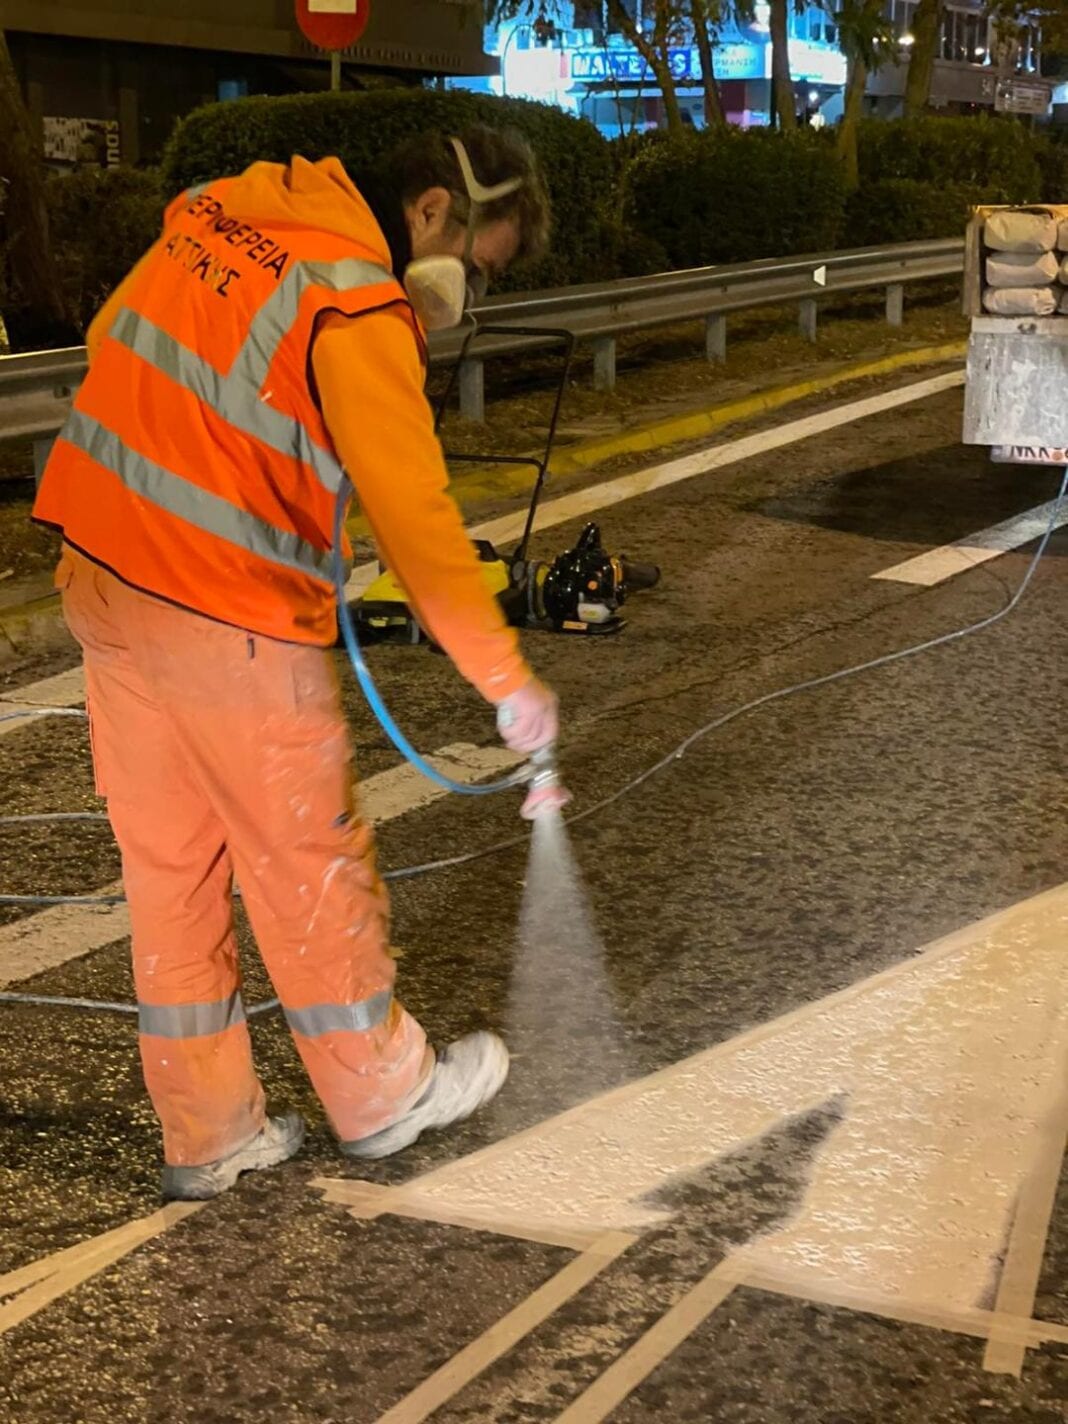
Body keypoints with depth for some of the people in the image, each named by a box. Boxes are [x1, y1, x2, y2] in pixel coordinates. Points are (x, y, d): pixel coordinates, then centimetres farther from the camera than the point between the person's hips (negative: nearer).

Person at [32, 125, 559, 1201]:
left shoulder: (222, 214, 7)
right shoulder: (357, 309, -18)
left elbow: (111, 336, 18)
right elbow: (417, 522, -20)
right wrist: (509, 681, -12)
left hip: (102, 576, 8)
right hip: (228, 618, -8)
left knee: (167, 864, 15)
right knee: (310, 864, 10)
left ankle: (204, 1134, 28)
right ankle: (382, 1093, 30)